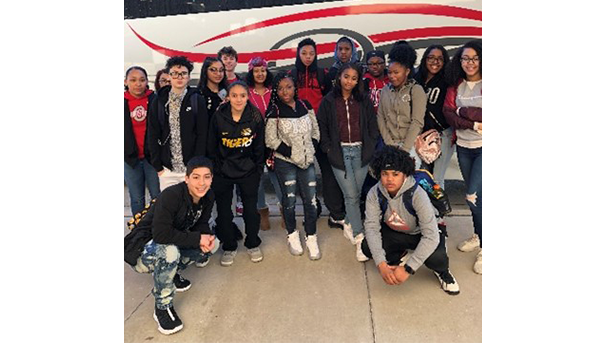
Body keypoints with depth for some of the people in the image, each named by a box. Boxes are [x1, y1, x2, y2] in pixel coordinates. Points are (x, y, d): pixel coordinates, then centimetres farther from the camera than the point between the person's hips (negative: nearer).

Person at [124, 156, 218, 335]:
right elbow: (161, 234, -35)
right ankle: (162, 307, -15)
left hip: (173, 244, 7)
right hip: (142, 250, -7)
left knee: (212, 243, -8)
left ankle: (173, 273, 14)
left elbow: (201, 224, 2)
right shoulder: (171, 196, -30)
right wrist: (197, 239, -31)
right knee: (169, 251, -38)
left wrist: (206, 237, -21)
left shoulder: (208, 197, -8)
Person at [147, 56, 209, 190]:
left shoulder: (197, 100, -1)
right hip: (167, 169, 2)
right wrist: (157, 166, -1)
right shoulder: (159, 101, 5)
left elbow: (202, 134, -4)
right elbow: (153, 135, 5)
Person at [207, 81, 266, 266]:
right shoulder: (218, 117, -9)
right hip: (223, 173, 0)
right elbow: (212, 147, 0)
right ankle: (229, 247, 28)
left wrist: (258, 169, 2)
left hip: (249, 172, 0)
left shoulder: (256, 117, -8)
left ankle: (253, 244, 31)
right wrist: (216, 168, 0)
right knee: (223, 211, 8)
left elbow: (260, 147, 1)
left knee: (251, 209, 9)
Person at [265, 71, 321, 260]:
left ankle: (311, 238, 17)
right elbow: (270, 139, -9)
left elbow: (315, 130, 10)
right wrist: (290, 152, -12)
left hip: (307, 160, 3)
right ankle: (292, 235, 27)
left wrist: (312, 149, -1)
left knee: (310, 199, 2)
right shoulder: (274, 112, -7)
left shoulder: (306, 106, 4)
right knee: (289, 199, 7)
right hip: (285, 162, -3)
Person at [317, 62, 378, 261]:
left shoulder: (364, 100, 8)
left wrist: (370, 147, 1)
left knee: (355, 194, 7)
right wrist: (329, 149, -2)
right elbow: (322, 127, 5)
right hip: (340, 152, -2)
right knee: (351, 196, -6)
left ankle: (348, 226, 30)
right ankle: (359, 240, -2)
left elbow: (373, 126, 10)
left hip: (360, 150, 2)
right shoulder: (328, 101, 3)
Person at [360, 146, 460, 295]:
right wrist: (381, 264, -36)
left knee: (436, 256, -34)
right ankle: (400, 257, 10)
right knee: (367, 247, -24)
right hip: (394, 232, 3)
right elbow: (371, 227, -24)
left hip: (421, 234, -3)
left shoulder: (418, 195, -33)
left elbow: (431, 236, -35)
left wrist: (408, 269, -39)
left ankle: (442, 272, 6)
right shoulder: (374, 193, -23)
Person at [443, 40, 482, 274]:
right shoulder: (456, 85, 7)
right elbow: (448, 114, -4)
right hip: (464, 147, 5)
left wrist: (462, 111, -12)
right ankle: (477, 236, 33)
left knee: (474, 196, -10)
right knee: (473, 194, 15)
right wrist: (474, 124, -16)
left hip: (483, 148, -5)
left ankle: (484, 247, 6)